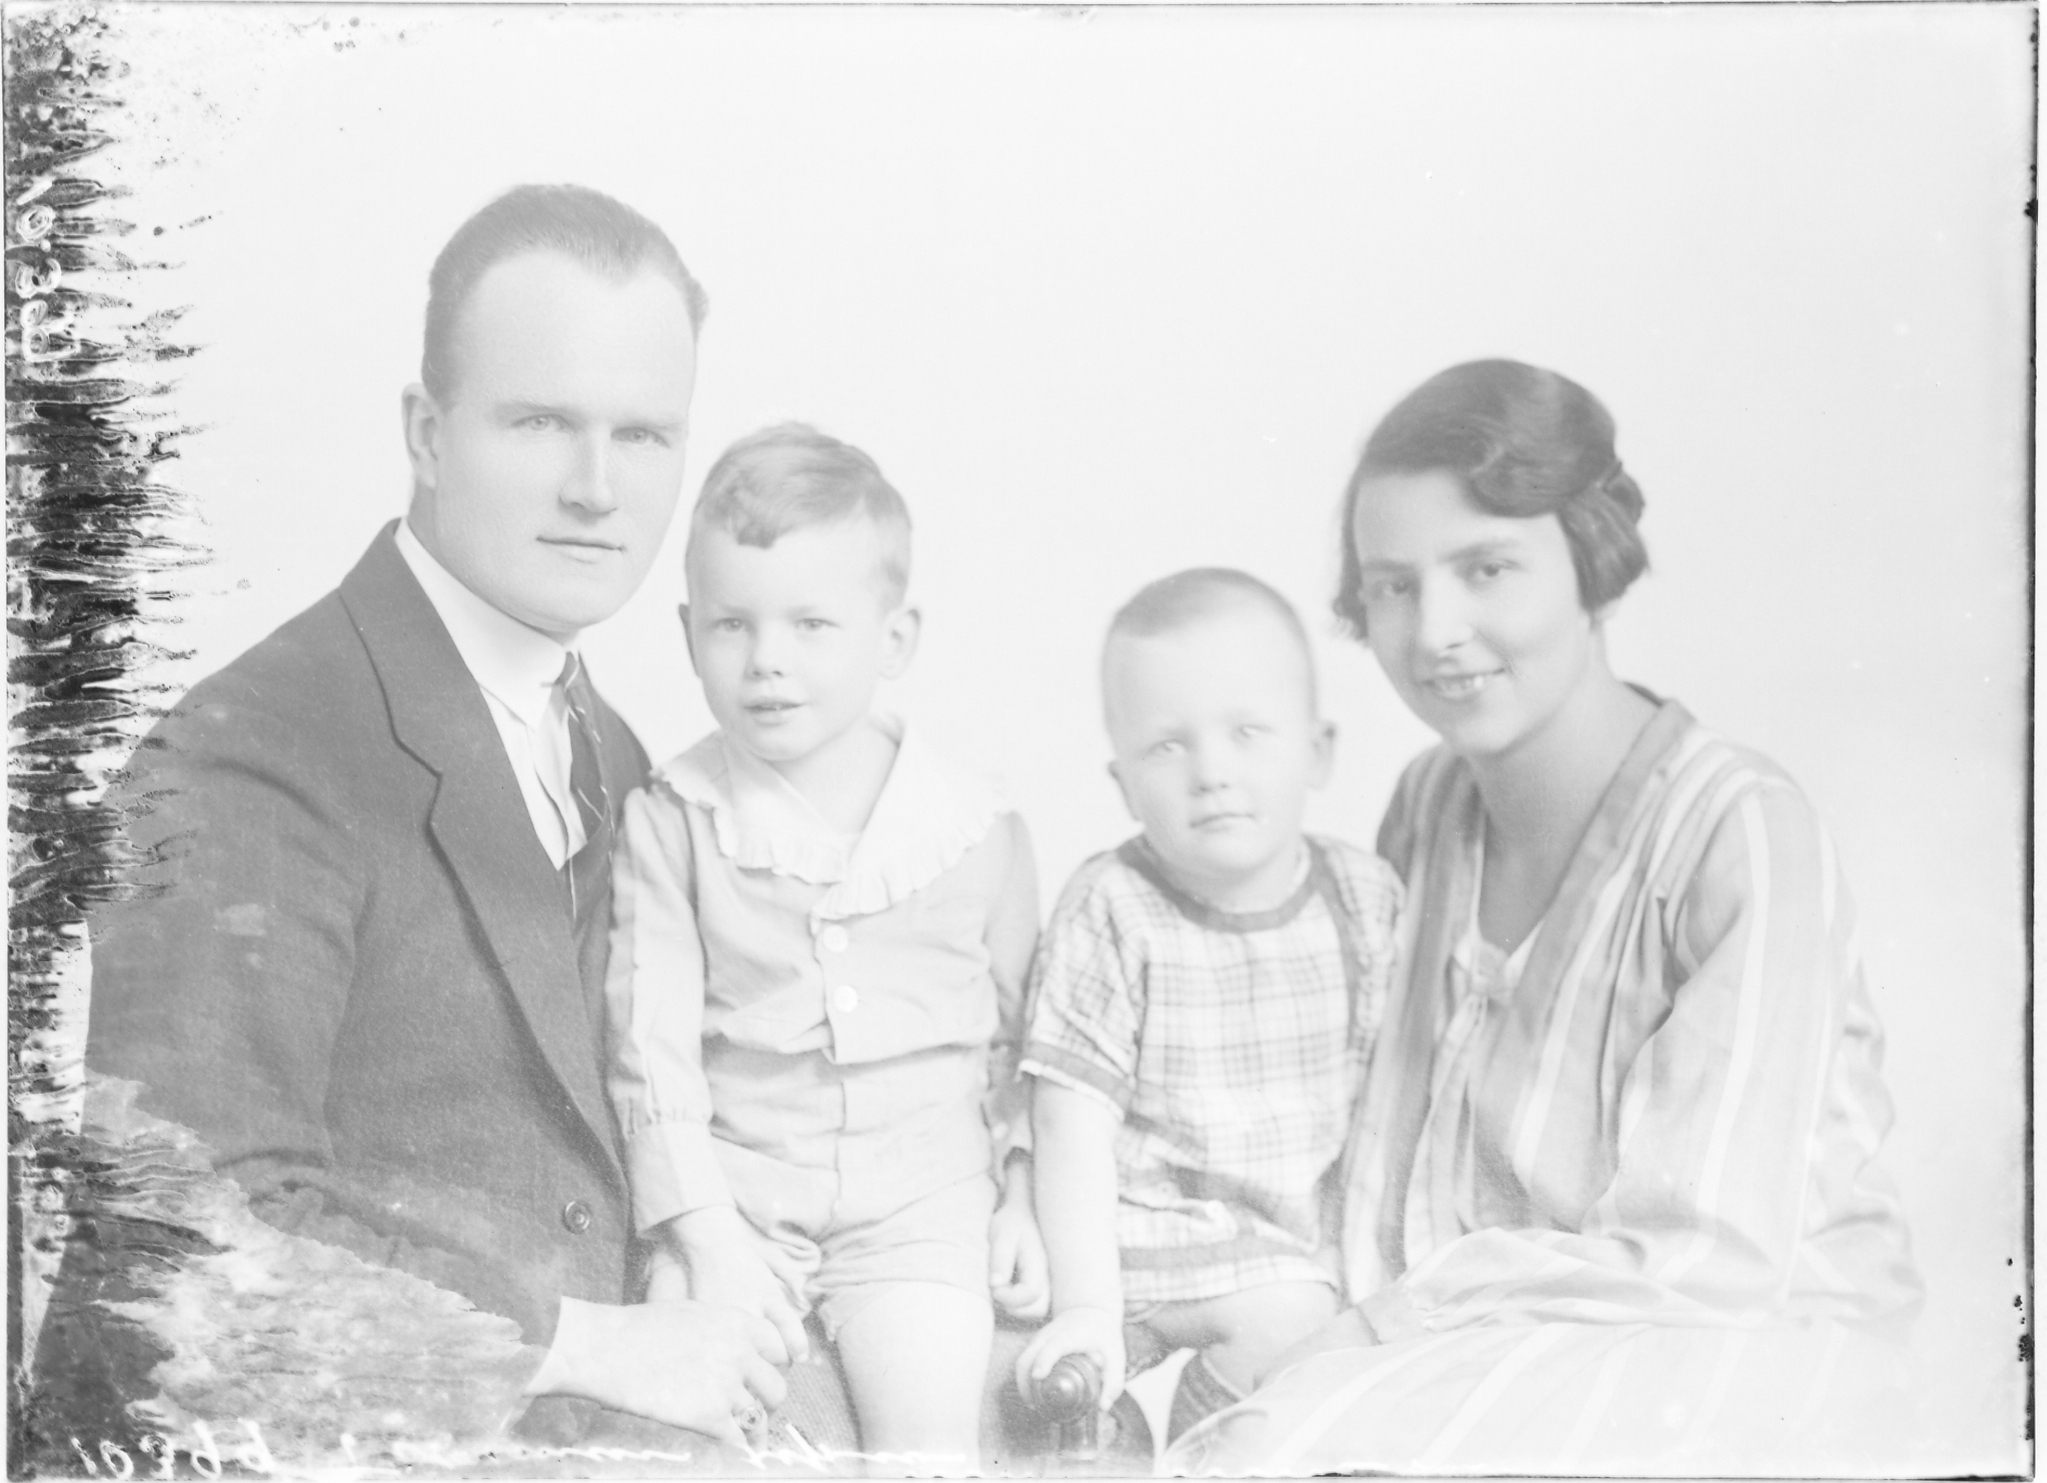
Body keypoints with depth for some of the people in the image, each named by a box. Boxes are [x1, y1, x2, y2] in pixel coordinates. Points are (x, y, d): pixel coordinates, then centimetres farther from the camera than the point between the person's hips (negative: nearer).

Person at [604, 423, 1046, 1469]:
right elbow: (651, 1040, -5)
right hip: (732, 1191, 0)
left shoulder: (978, 831, 0)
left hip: (921, 1199, 0)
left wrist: (1025, 1195, 5)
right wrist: (703, 1228, -11)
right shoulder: (667, 821, -2)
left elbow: (1023, 1035, 11)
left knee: (930, 1446, -15)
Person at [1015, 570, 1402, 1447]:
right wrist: (1087, 1306, -17)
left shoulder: (1366, 898, -1)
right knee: (1285, 1323, -25)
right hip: (1165, 1235, -5)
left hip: (1319, 1235, 5)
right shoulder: (1110, 914, -12)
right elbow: (1074, 1122, -12)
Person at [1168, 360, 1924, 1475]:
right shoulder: (1429, 802, 6)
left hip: (1739, 1354, -5)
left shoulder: (1739, 833, -16)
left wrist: (1407, 1301, -11)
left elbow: (1709, 1257, -17)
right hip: (1458, 1332, 5)